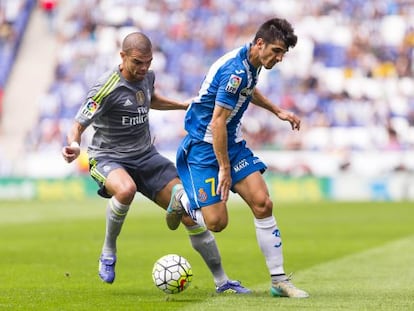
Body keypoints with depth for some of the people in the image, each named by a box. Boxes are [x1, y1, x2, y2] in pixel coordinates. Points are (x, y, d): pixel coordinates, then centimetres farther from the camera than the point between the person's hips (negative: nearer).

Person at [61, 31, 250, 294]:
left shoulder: (147, 76, 1)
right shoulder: (106, 88, -20)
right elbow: (78, 126, -19)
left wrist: (185, 105, 22)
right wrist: (74, 147, -41)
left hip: (145, 155, 6)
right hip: (108, 158, -6)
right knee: (126, 190, -42)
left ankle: (221, 280, 8)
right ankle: (108, 252, -15)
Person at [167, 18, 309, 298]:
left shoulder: (251, 65, 3)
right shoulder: (236, 70, -26)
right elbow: (217, 122, -26)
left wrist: (277, 111, 27)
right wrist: (224, 169, -24)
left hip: (233, 143, 9)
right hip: (204, 146, -9)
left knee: (263, 203, -6)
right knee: (216, 221, -13)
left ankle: (279, 280, -2)